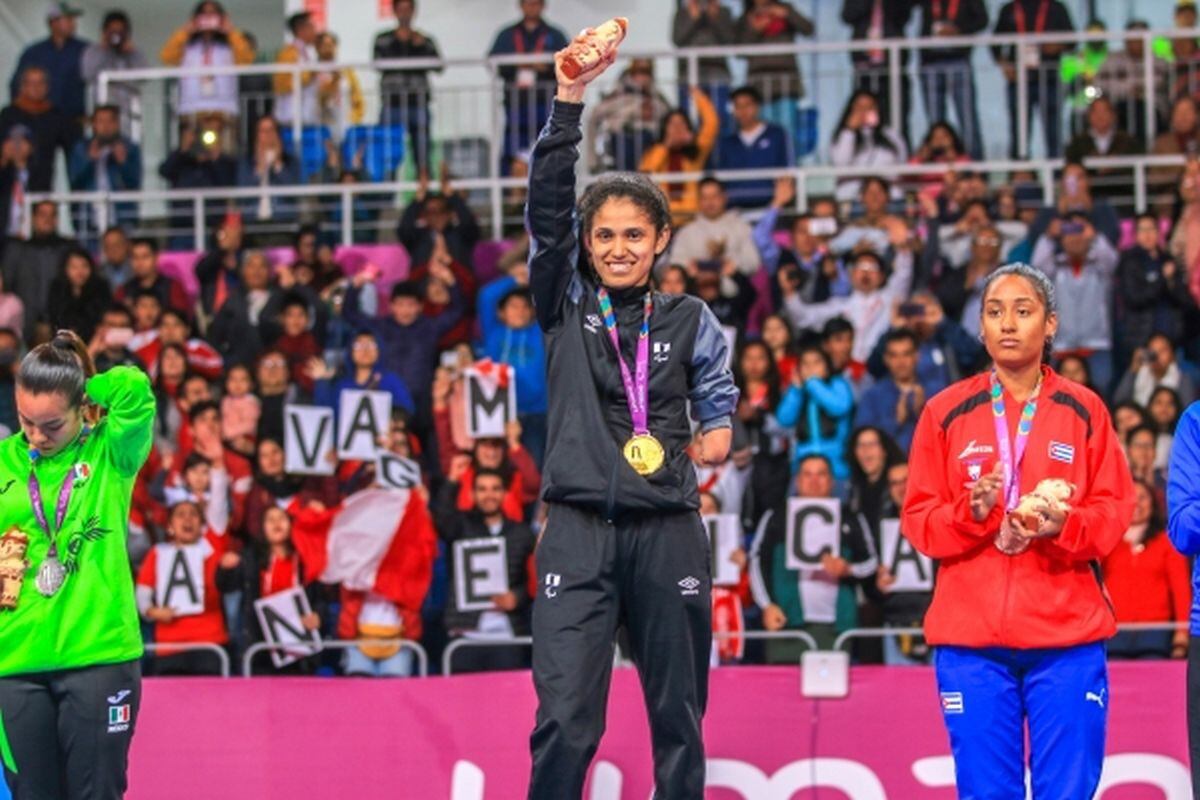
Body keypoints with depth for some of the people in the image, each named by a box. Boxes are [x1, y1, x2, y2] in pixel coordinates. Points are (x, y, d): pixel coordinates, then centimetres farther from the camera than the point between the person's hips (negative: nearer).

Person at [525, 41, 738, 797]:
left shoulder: (689, 320, 8)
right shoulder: (565, 304, 5)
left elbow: (717, 403, 16)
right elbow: (547, 204, -7)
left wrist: (717, 436, -6)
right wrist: (570, 98, -16)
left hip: (668, 533, 1)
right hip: (580, 532, -1)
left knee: (678, 719, 7)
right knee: (564, 721, -10)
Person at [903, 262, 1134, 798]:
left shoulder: (1084, 411, 8)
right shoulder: (946, 412, 7)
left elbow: (1115, 511, 5)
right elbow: (917, 519, 4)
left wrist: (1065, 525, -15)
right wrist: (972, 512, -15)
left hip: (1068, 633, 0)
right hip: (971, 636, 0)